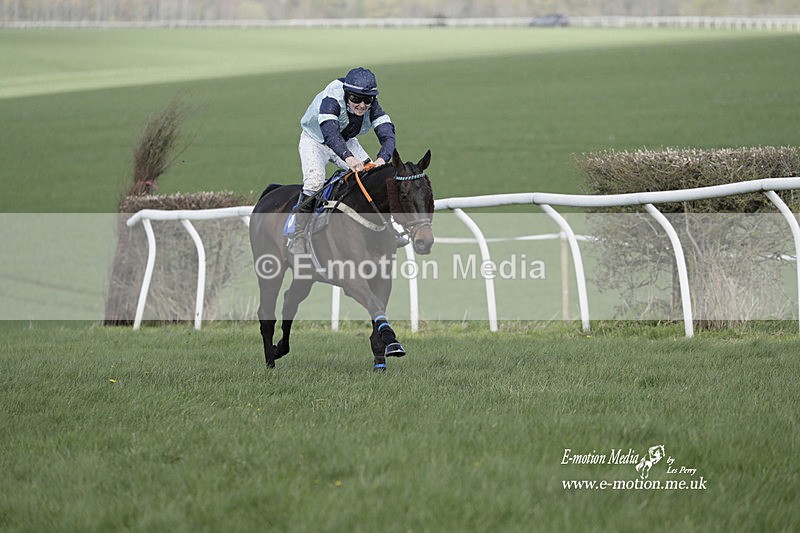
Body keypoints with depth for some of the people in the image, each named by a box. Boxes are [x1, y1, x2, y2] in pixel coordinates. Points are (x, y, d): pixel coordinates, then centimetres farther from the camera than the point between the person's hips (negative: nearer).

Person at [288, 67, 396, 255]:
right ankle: (298, 237, -20)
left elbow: (387, 134, -35)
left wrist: (382, 158, -57)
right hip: (315, 140, -5)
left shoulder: (372, 107, -24)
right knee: (314, 181, -28)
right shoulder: (331, 100, -38)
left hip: (346, 142, 5)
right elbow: (330, 133, -53)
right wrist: (349, 158, -71)